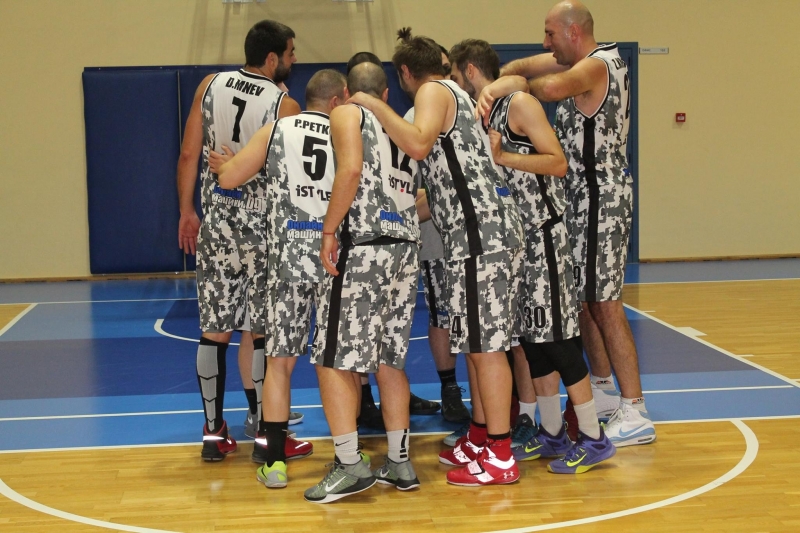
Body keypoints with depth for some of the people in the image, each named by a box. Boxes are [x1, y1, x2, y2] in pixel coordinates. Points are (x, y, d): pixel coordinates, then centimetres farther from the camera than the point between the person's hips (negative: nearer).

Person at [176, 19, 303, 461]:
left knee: (214, 329, 8)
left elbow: (189, 153, 3)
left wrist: (187, 211, 11)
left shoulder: (211, 86, 3)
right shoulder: (284, 105, -9)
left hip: (216, 219, 4)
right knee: (263, 331, 4)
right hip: (262, 223, -4)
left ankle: (213, 432, 14)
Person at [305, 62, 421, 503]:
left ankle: (350, 465, -3)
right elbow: (416, 194, 16)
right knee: (389, 359, 15)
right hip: (406, 250, 7)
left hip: (363, 250, -7)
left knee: (334, 360, -1)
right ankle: (399, 462, 17)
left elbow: (351, 169, -14)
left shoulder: (345, 115, 3)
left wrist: (329, 230, -11)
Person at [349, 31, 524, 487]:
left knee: (485, 343, -8)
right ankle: (482, 437, 24)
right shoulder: (455, 94, 25)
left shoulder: (433, 91, -3)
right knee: (480, 341, 15)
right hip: (487, 226, 10)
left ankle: (501, 457, -6)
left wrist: (373, 104, -14)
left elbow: (418, 144, -24)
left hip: (481, 229, -10)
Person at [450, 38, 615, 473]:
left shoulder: (519, 103, -10)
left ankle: (594, 439, 1)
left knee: (556, 335, -7)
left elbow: (558, 162, -17)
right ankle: (552, 434, 20)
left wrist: (502, 156, -20)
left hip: (542, 234, -9)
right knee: (532, 337, 11)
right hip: (515, 237, 9)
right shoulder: (484, 114, 15)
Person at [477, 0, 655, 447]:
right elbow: (528, 66, 7)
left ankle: (635, 414, -5)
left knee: (604, 305, -8)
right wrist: (494, 83, -12)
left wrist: (514, 86, -22)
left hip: (600, 197, -10)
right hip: (588, 195, 10)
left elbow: (553, 87, -40)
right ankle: (604, 389, 30)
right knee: (584, 297, 17)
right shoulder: (594, 60, 11)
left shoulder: (596, 65, -18)